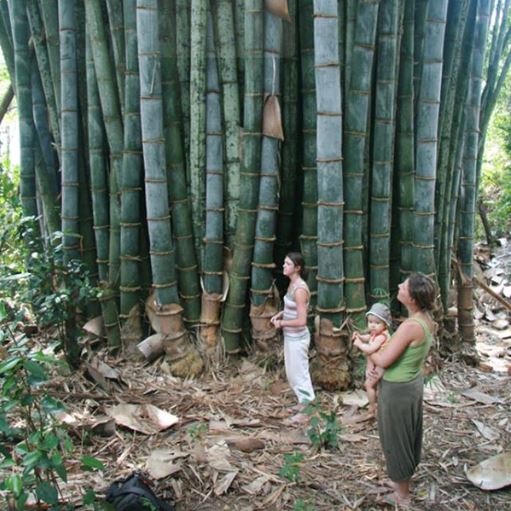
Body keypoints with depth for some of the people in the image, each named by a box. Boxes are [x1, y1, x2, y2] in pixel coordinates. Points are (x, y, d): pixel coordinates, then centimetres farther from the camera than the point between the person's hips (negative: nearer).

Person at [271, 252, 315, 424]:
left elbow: (301, 320, -26)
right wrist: (280, 314, 5)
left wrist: (281, 323, -14)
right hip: (290, 336, 9)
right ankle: (303, 402, 39)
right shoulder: (292, 284, 4)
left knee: (299, 373, 5)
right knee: (292, 372, 22)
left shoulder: (300, 289, -25)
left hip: (297, 338, -9)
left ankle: (306, 411, 20)